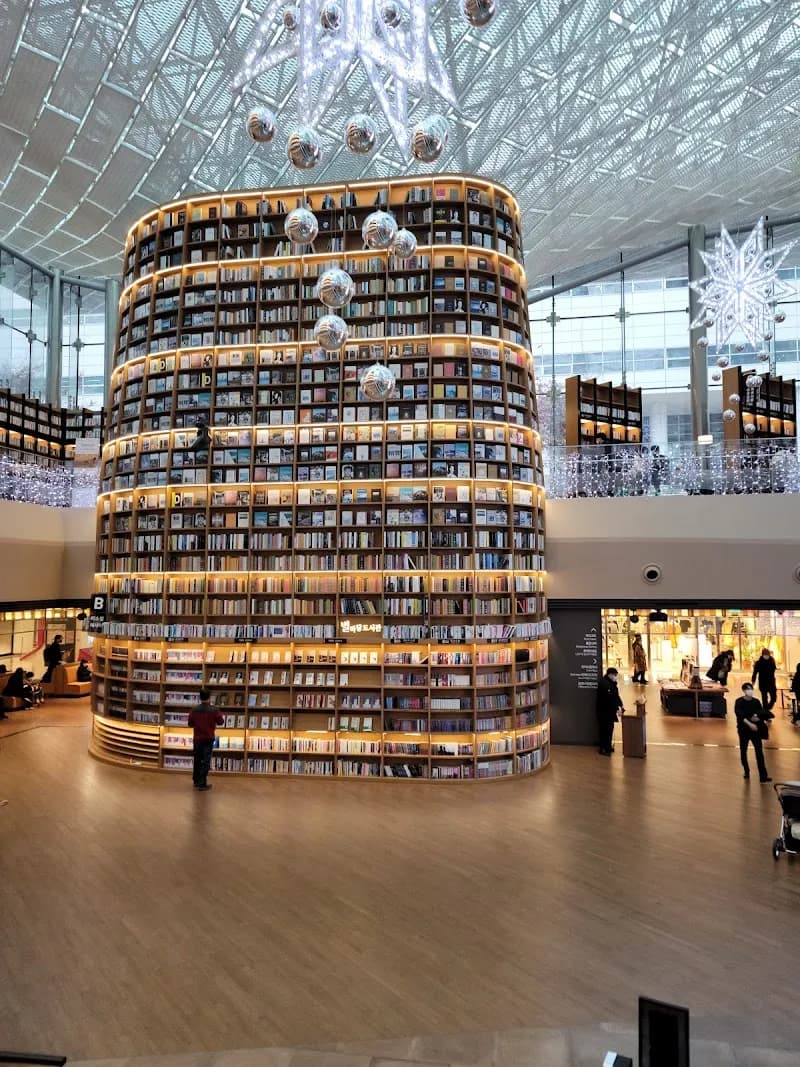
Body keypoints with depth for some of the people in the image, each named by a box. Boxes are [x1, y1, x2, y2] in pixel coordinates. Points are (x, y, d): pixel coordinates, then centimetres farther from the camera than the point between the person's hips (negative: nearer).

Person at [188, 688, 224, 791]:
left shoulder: (194, 710, -6)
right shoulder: (213, 710, -13)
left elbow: (190, 724, 2)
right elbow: (220, 722, -2)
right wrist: (222, 717, 17)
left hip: (197, 738, 3)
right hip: (208, 739, -3)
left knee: (197, 760, 17)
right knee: (206, 761, 0)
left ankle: (196, 781, 27)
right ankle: (202, 784, -3)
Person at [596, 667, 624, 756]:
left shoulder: (612, 683, 11)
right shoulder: (604, 683, -21)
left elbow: (616, 695, 15)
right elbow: (609, 698, -25)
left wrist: (621, 706, 4)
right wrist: (617, 708, -23)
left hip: (610, 710, 9)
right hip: (604, 711, -9)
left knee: (609, 729, 16)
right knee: (605, 729, -3)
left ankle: (608, 746, 28)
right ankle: (603, 748, 5)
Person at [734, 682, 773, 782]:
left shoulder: (756, 701, 2)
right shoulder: (739, 702, -8)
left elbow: (762, 714, 3)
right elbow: (739, 715, -19)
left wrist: (763, 719, -19)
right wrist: (749, 723, -31)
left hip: (756, 729, 2)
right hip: (744, 729, -2)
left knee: (759, 751, -5)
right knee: (743, 751, 9)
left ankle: (763, 776, -5)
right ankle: (746, 772, 28)